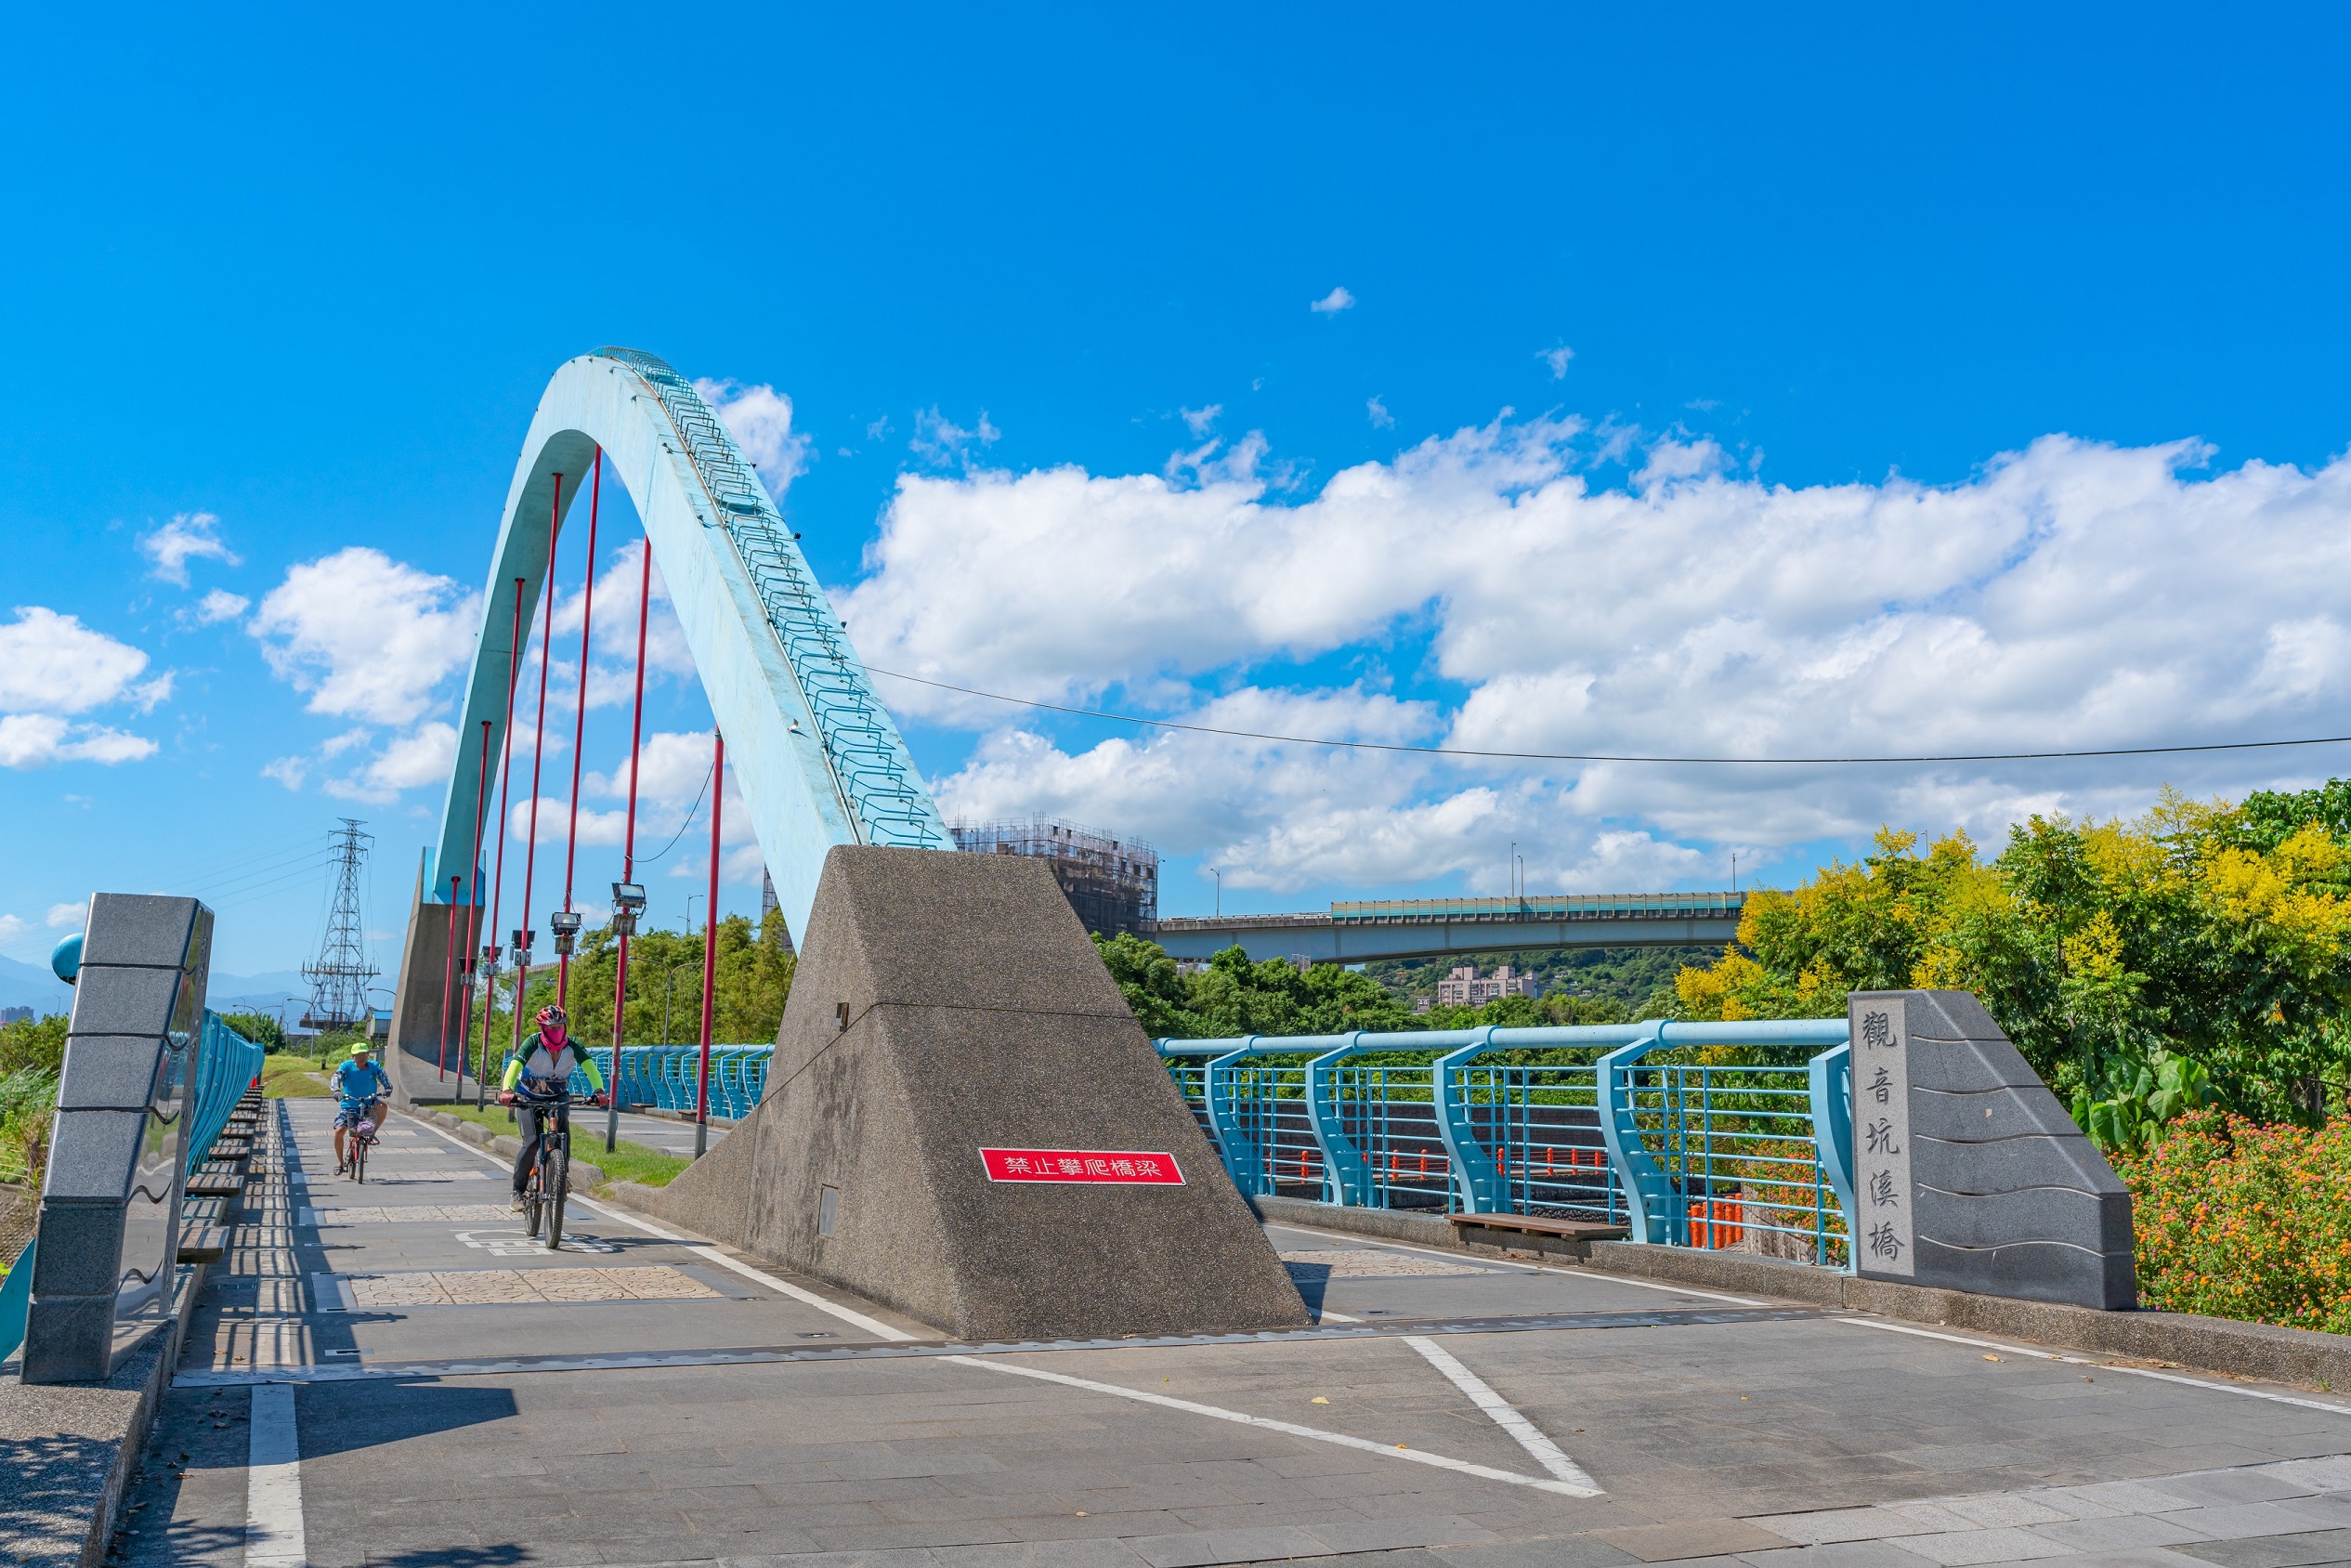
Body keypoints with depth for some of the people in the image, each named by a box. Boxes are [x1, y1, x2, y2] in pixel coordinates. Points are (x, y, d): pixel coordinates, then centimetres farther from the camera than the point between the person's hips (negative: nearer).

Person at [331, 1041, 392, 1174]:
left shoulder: (373, 1066, -4)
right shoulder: (347, 1066, -7)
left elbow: (383, 1077, -14)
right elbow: (337, 1077, -22)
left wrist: (387, 1088, -35)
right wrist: (337, 1090, -42)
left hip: (369, 1105, 0)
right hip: (348, 1105, 0)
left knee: (382, 1107, -32)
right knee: (339, 1130, -16)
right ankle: (340, 1162, 6)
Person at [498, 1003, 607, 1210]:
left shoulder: (572, 1046, -19)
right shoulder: (534, 1044, -25)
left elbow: (589, 1067, -31)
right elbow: (515, 1065, -39)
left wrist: (599, 1091, -50)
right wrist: (507, 1090, -58)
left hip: (558, 1097, 2)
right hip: (528, 1098, -2)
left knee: (563, 1134, -24)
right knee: (532, 1142, -16)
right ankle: (518, 1191, -2)